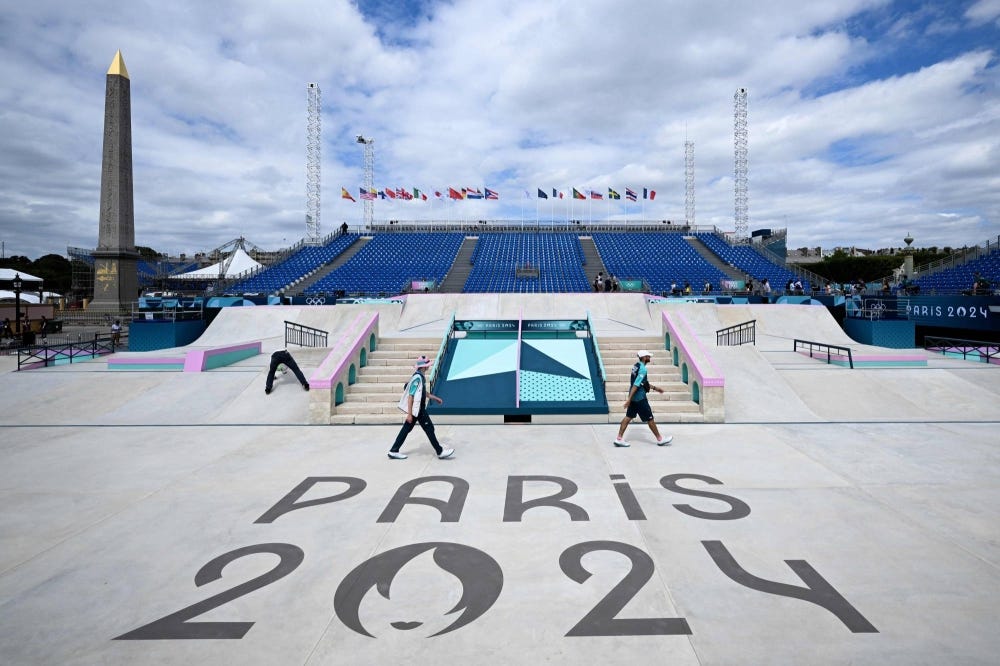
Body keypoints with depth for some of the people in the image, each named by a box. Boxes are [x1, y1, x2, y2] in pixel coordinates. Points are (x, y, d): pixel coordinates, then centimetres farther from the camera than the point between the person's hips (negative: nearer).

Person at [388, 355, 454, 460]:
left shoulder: (421, 377, 8)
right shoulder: (417, 378, -22)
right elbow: (410, 396, -23)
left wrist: (435, 398, 30)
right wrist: (409, 414, -22)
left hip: (419, 409, 9)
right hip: (417, 410, -9)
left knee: (406, 429, 11)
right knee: (429, 429, 1)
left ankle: (393, 451, 17)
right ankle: (440, 452, 12)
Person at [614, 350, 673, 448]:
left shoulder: (636, 366, 10)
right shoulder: (642, 369, -19)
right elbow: (635, 385, -24)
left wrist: (654, 388, 26)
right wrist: (629, 399, -26)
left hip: (634, 398, 9)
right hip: (640, 398, -9)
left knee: (628, 417, 9)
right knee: (650, 419, 4)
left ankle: (619, 439, 7)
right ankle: (660, 440, 17)